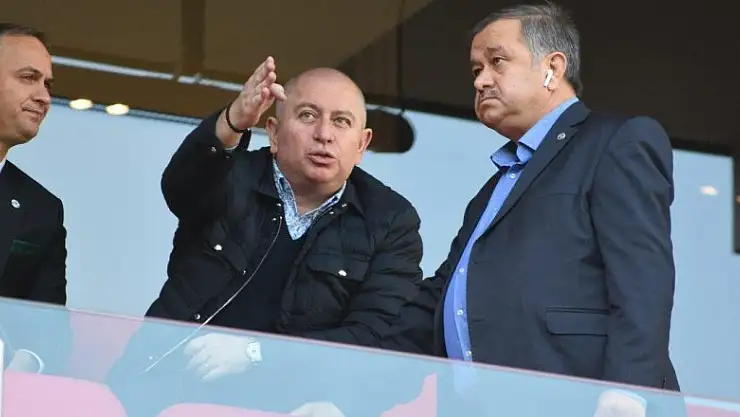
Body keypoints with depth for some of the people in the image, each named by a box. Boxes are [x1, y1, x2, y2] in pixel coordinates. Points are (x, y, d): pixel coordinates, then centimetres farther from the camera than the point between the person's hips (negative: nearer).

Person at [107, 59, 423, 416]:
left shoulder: (391, 222, 7)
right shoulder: (233, 179, 8)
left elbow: (376, 339, -4)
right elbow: (180, 185, -15)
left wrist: (254, 353, -17)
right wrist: (232, 122, -36)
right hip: (166, 381, 1)